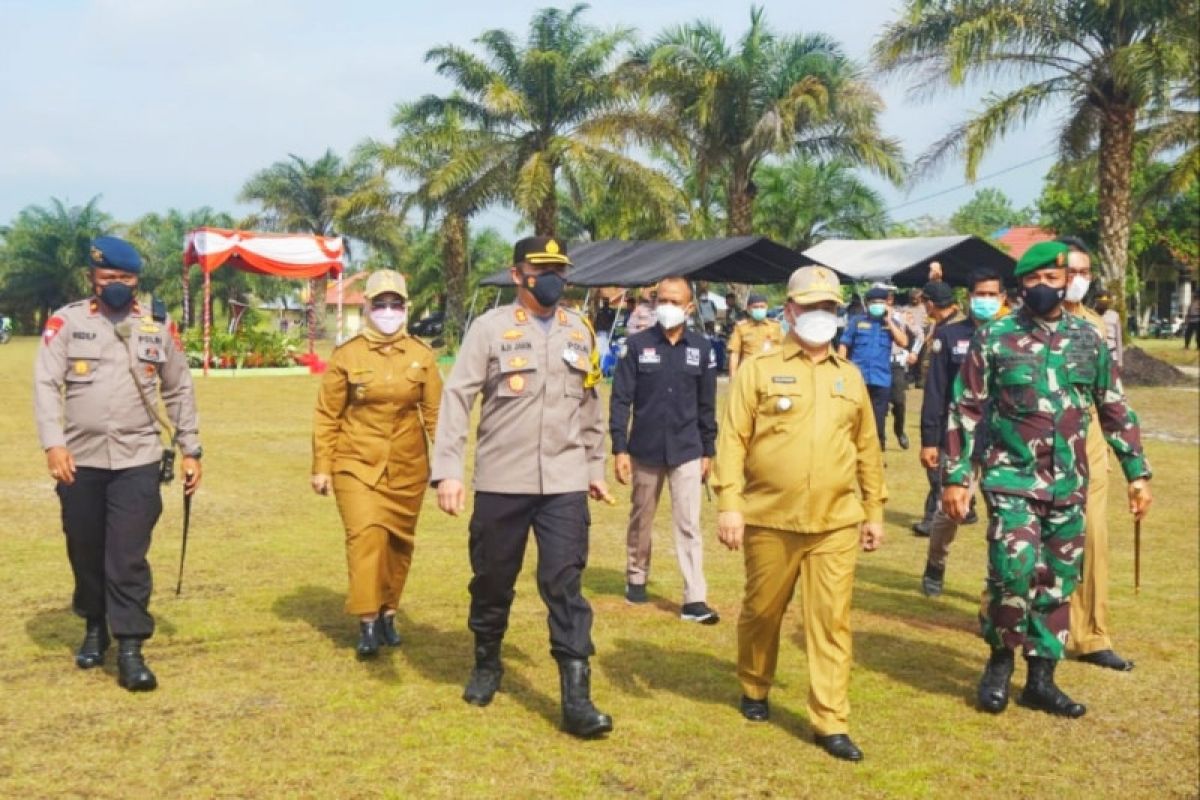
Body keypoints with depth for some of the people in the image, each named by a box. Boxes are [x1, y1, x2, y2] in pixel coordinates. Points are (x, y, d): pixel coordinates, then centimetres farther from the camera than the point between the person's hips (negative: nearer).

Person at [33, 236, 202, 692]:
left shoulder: (158, 327, 6)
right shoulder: (66, 321, 0)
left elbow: (179, 391, 13)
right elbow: (46, 383, -6)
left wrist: (190, 450, 10)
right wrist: (53, 443, -19)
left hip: (137, 461, 0)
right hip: (80, 461, 1)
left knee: (129, 557, -6)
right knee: (86, 552, 13)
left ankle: (130, 649, -2)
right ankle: (95, 628, 34)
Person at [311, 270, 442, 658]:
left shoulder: (422, 355, 2)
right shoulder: (346, 355, -3)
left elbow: (435, 413, 5)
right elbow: (327, 415, 0)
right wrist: (321, 467, -2)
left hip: (408, 467, 3)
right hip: (357, 465, -2)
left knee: (400, 541, 10)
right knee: (366, 535, -14)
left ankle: (388, 613, 27)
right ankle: (367, 622, -8)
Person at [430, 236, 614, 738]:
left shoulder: (579, 331, 9)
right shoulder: (490, 327, -4)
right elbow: (457, 398, -8)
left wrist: (595, 466, 17)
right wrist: (447, 470, -16)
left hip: (565, 483, 2)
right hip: (501, 481, -2)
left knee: (565, 585, -3)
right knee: (492, 580, 12)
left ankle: (576, 698, -1)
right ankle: (487, 665, 37)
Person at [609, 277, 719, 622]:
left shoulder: (701, 348, 2)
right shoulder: (638, 345, -4)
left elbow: (706, 405, 7)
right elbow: (620, 399, -4)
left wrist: (707, 451, 8)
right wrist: (619, 448, -8)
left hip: (686, 451, 0)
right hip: (645, 450, 0)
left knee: (689, 525, -3)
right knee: (641, 520, 15)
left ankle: (694, 600, -3)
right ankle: (636, 577, 35)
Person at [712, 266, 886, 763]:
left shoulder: (850, 377, 12)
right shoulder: (759, 370, 0)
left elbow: (867, 449, 16)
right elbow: (732, 439, -6)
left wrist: (874, 510, 14)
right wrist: (729, 504, -14)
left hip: (836, 524, 2)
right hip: (769, 520, -2)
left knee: (832, 623, 1)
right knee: (761, 612, 13)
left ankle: (830, 722, 8)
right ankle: (754, 690, 36)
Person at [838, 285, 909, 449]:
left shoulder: (891, 323, 9)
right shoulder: (856, 321, 3)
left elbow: (904, 342, -7)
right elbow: (844, 345, 3)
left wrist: (889, 321, -7)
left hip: (881, 380, 2)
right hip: (858, 378, -2)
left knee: (878, 420, 8)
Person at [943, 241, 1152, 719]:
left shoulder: (1088, 340, 6)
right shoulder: (994, 338, -4)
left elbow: (1115, 410, 12)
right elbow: (965, 410, -3)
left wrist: (1138, 473, 10)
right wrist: (955, 477, -7)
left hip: (1068, 484, 4)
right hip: (1012, 479, -4)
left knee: (1058, 582, 9)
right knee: (1015, 571, -18)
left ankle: (1041, 679, 23)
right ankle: (1000, 659, 7)